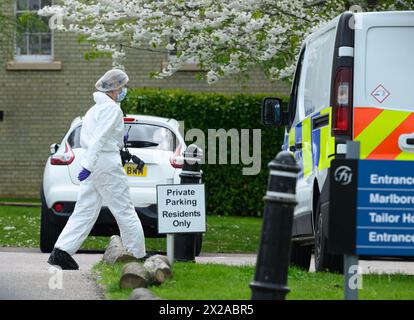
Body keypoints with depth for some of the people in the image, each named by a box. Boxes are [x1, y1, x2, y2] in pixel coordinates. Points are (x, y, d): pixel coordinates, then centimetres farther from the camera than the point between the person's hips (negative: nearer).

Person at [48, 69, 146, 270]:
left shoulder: (94, 110, 19)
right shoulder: (112, 108, -10)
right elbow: (99, 139, -20)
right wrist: (88, 166, -25)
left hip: (92, 166, 9)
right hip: (107, 164, -9)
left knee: (85, 211, 5)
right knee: (124, 211, 0)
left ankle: (61, 251, -6)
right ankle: (138, 255, 7)